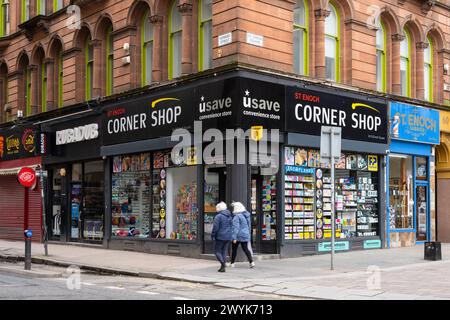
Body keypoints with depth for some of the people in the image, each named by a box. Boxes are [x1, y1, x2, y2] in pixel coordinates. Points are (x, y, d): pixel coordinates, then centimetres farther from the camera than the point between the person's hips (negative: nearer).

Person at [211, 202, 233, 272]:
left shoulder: (218, 216, -12)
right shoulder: (229, 216, 11)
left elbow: (215, 227, -15)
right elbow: (232, 226, 15)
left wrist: (212, 235, -5)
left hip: (220, 237, -7)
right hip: (228, 237, 7)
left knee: (217, 251, 3)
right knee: (224, 251, 12)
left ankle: (223, 263, -18)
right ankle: (223, 267, 11)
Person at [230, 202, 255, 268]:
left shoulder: (237, 216, -16)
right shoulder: (246, 215, 8)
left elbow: (236, 227, -21)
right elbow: (249, 226, 17)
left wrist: (234, 237, -21)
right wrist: (248, 234, 26)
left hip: (238, 235, -7)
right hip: (245, 235, 7)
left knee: (234, 249, 8)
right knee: (245, 249, 9)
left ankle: (232, 263, 16)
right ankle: (251, 262, -4)